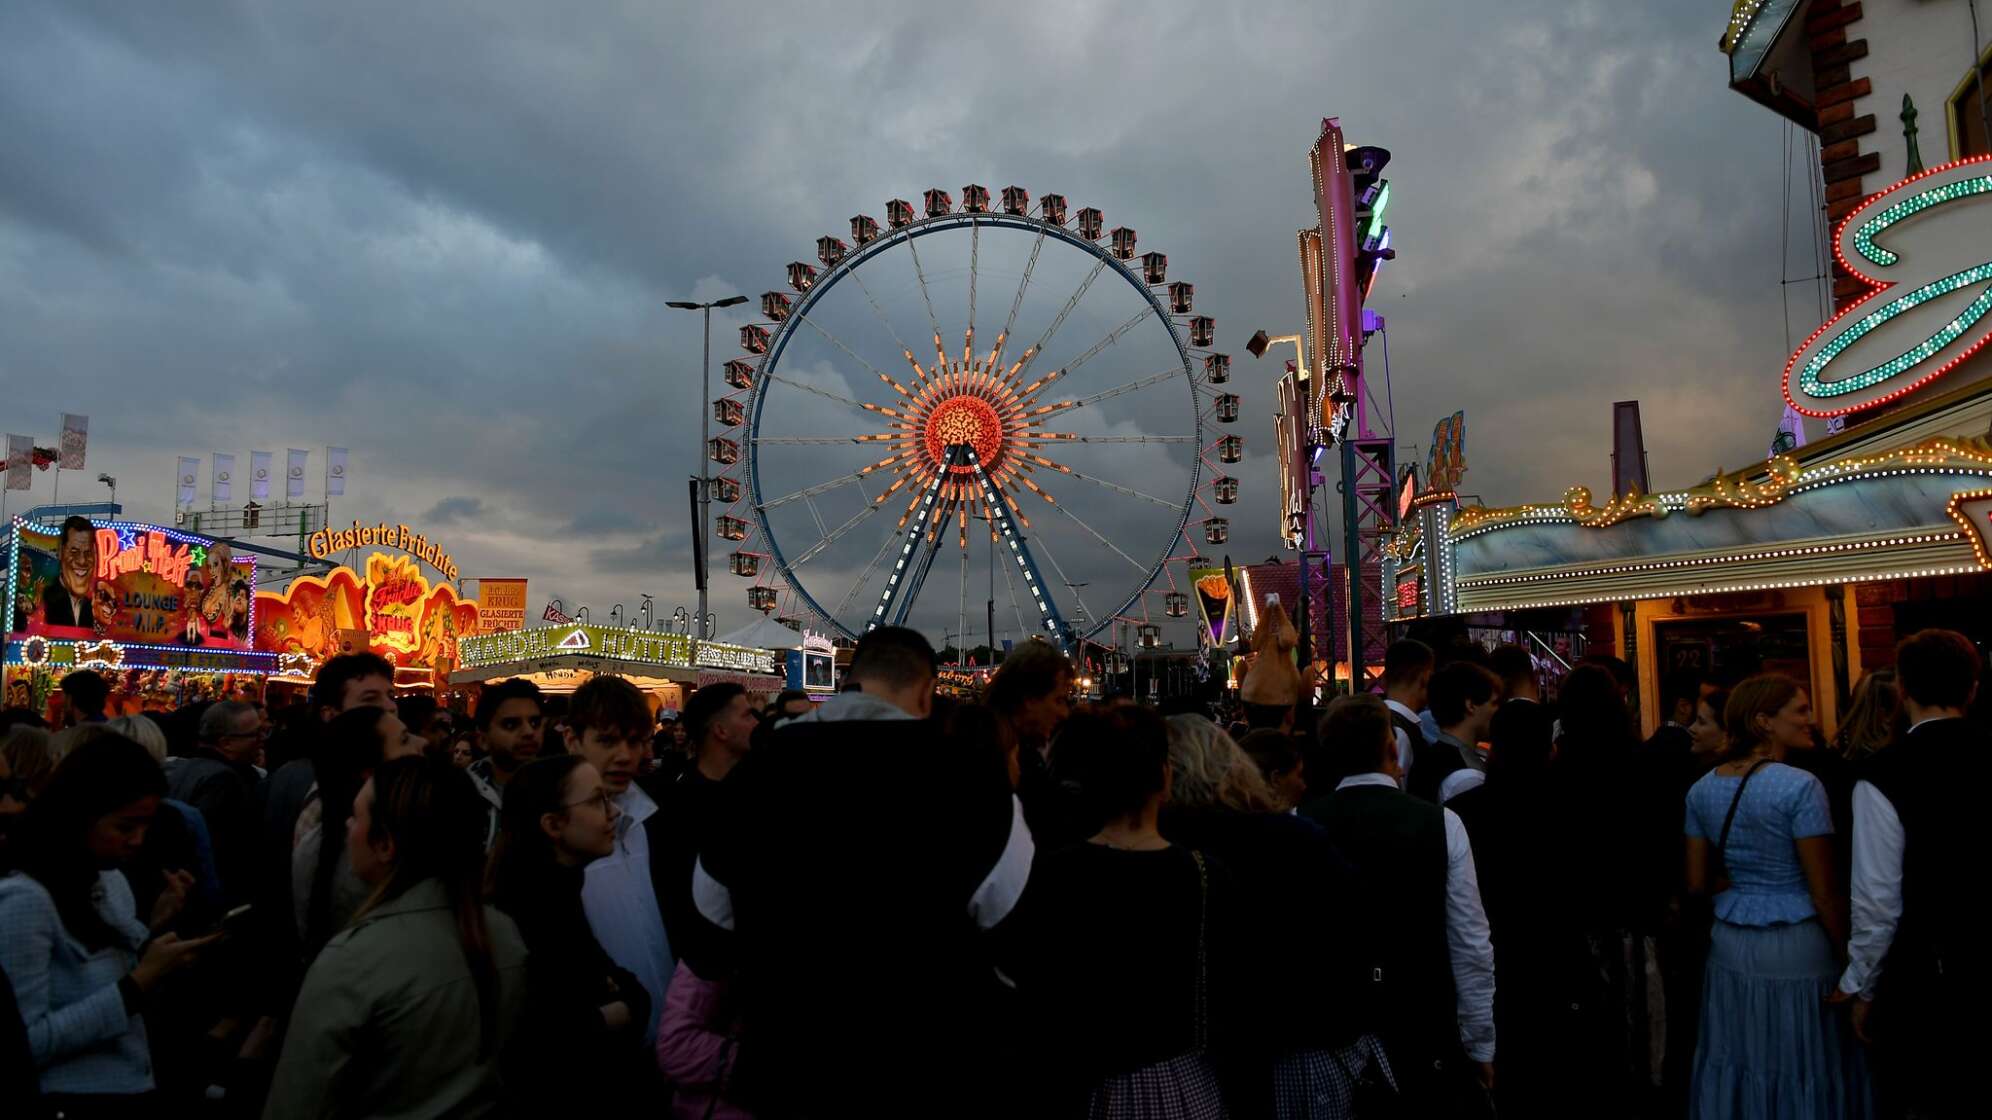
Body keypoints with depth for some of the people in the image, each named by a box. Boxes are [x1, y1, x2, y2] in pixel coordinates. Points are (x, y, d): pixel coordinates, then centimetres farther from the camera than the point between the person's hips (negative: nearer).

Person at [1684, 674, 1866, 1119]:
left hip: (1731, 946, 6)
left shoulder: (1702, 789, 1)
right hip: (1796, 948, -5)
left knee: (1739, 1065, 16)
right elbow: (1824, 894, -14)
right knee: (1801, 1071, 10)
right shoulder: (1800, 786, -16)